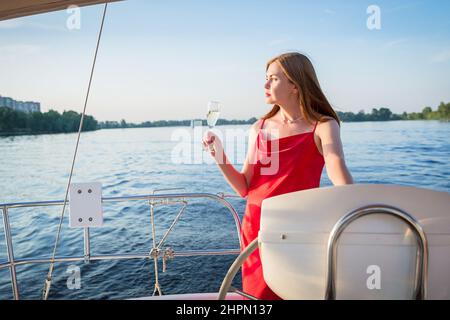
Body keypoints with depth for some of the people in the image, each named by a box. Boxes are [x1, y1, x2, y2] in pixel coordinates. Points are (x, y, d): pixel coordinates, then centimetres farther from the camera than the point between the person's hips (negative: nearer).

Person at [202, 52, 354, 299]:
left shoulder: (322, 126, -5)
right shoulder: (259, 128, 5)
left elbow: (337, 169, -24)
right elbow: (245, 188, 4)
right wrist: (219, 156, -9)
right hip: (256, 229, 4)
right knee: (259, 294, 14)